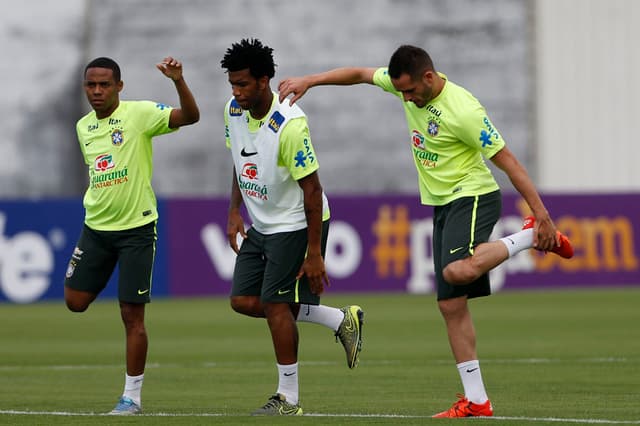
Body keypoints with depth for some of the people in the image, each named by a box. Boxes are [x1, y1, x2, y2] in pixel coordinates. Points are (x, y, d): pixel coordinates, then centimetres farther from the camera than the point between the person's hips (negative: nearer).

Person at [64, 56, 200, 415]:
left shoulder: (139, 113, -11)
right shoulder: (84, 127, 8)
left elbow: (190, 116, -22)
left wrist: (178, 81, -37)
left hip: (136, 228, -6)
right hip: (96, 227, 6)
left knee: (132, 315, -4)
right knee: (76, 301, 2)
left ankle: (132, 396, 4)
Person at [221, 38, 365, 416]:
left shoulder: (290, 124, -27)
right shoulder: (234, 112, -4)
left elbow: (312, 188, -23)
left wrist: (314, 253, -22)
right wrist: (234, 212, 6)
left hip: (296, 224, -9)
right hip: (260, 224, 9)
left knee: (275, 304, -10)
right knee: (244, 301, 5)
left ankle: (289, 398, 4)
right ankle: (342, 320, 18)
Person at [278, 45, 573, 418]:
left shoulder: (462, 110, -22)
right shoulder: (409, 83, 0)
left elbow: (506, 159, -19)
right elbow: (361, 74, 17)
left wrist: (542, 214, -19)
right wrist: (309, 81, 10)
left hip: (473, 197, -8)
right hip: (441, 204, 8)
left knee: (458, 271, -37)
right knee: (451, 304, 3)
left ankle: (533, 235, -12)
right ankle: (476, 401, 5)